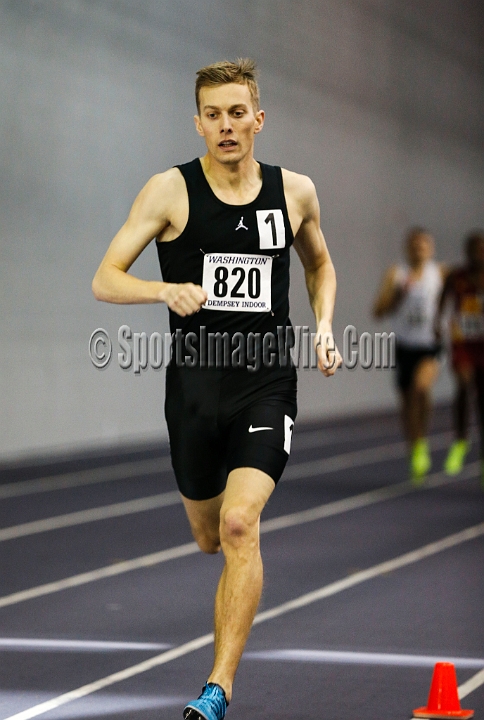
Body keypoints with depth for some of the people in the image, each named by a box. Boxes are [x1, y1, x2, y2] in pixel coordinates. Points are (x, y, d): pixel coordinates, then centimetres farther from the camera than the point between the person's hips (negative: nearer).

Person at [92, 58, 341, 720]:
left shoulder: (294, 192, 3)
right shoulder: (171, 190, -5)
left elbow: (319, 264, 23)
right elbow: (104, 280, -9)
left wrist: (324, 325, 6)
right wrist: (166, 290, -28)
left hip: (267, 385, -1)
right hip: (195, 385, 1)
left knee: (239, 525, -19)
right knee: (209, 537, 15)